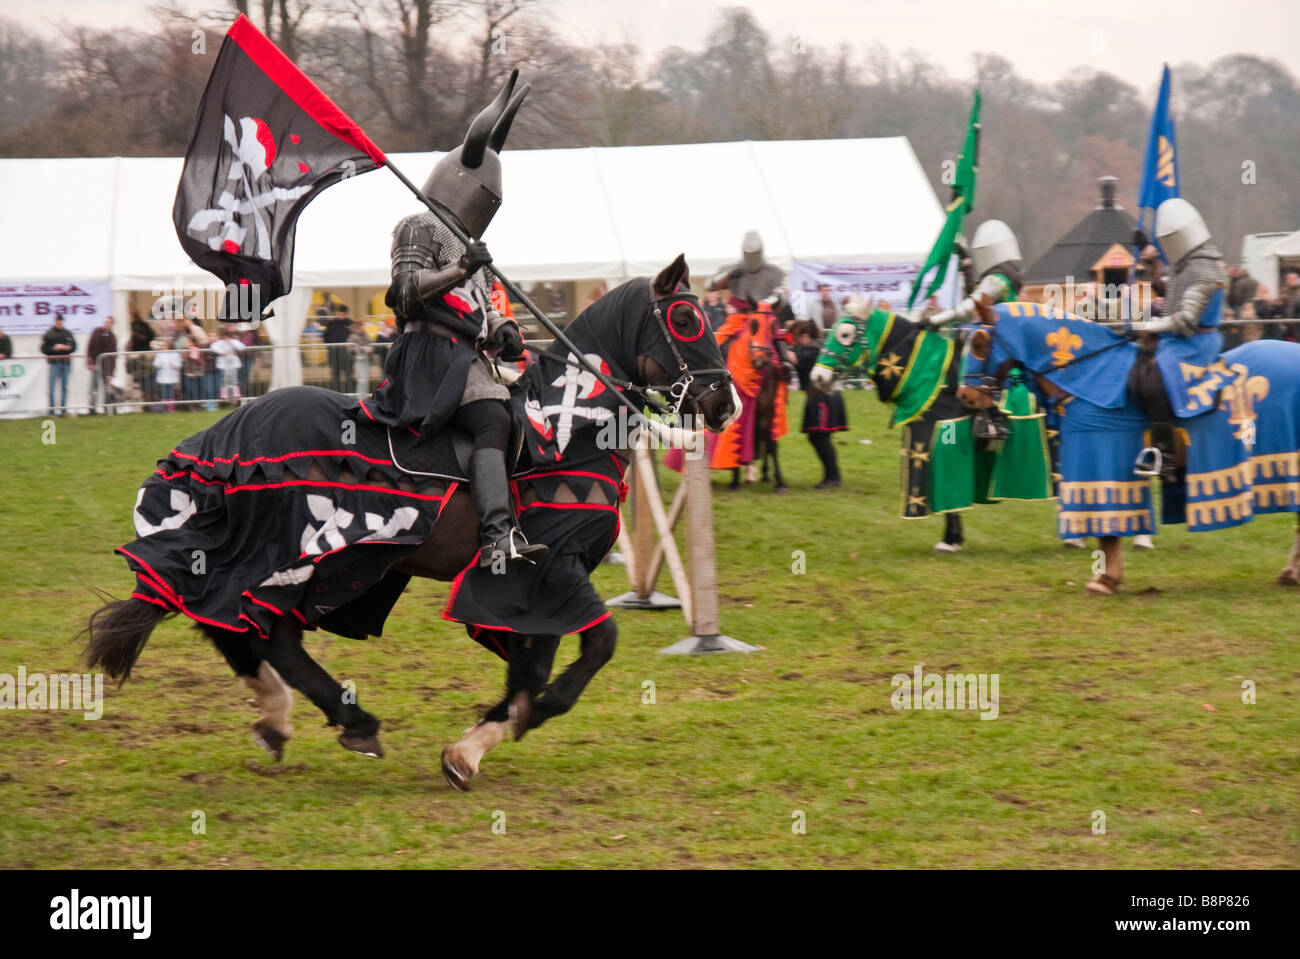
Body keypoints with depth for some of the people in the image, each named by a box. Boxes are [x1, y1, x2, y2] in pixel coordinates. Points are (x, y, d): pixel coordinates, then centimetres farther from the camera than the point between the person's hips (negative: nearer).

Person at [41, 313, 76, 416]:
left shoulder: (68, 333, 10)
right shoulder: (49, 334, -1)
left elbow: (74, 347, 15)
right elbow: (43, 349, -3)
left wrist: (68, 348, -6)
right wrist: (54, 348, -16)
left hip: (65, 362, 4)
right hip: (54, 362, -4)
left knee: (64, 387, 7)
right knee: (52, 387, -7)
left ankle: (63, 410, 12)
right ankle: (51, 411, -4)